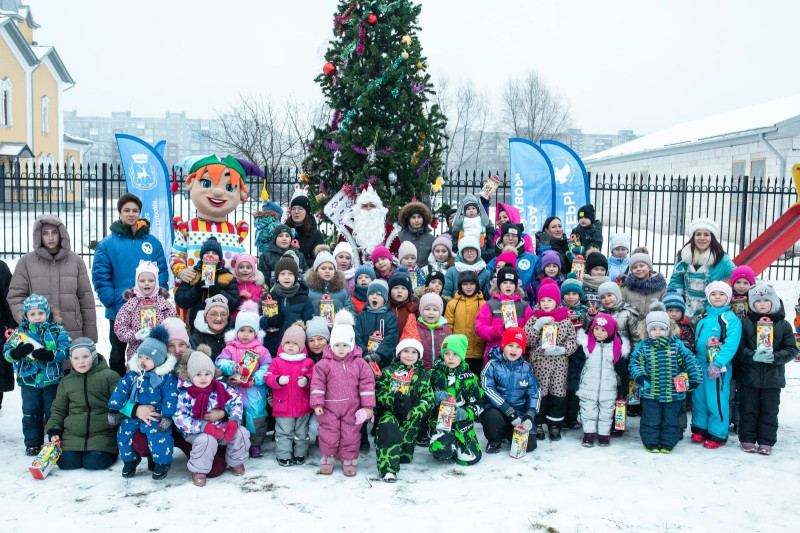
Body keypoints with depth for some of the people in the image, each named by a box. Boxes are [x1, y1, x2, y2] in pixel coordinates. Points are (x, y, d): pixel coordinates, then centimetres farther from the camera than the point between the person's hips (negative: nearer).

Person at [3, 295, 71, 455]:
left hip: (52, 380, -1)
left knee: (53, 412, 7)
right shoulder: (20, 333, 3)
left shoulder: (57, 330, -2)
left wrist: (49, 355, -28)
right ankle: (32, 443, 20)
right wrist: (17, 353, -26)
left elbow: (66, 350, -11)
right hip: (28, 380, 2)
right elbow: (7, 352, -3)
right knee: (31, 413, 8)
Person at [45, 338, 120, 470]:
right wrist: (53, 431, 5)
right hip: (72, 435, 4)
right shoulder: (66, 382, 12)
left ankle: (112, 452, 12)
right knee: (66, 463, -11)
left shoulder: (110, 376, -2)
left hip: (102, 434, -4)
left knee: (93, 463, -18)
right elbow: (58, 409, 19)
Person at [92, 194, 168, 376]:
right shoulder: (107, 244, -1)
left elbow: (163, 272, 3)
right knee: (118, 355, 12)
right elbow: (100, 277, -5)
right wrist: (113, 303, -13)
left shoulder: (153, 242, 4)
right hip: (119, 311, -1)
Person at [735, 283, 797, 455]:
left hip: (773, 377, 1)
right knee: (748, 410, 6)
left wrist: (775, 357, -14)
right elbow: (738, 347, -4)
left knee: (769, 411, 7)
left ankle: (766, 442, 16)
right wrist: (753, 356, -20)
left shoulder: (783, 325, 4)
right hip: (748, 375, -1)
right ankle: (747, 440, 17)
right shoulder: (746, 323, 1)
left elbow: (791, 350, 3)